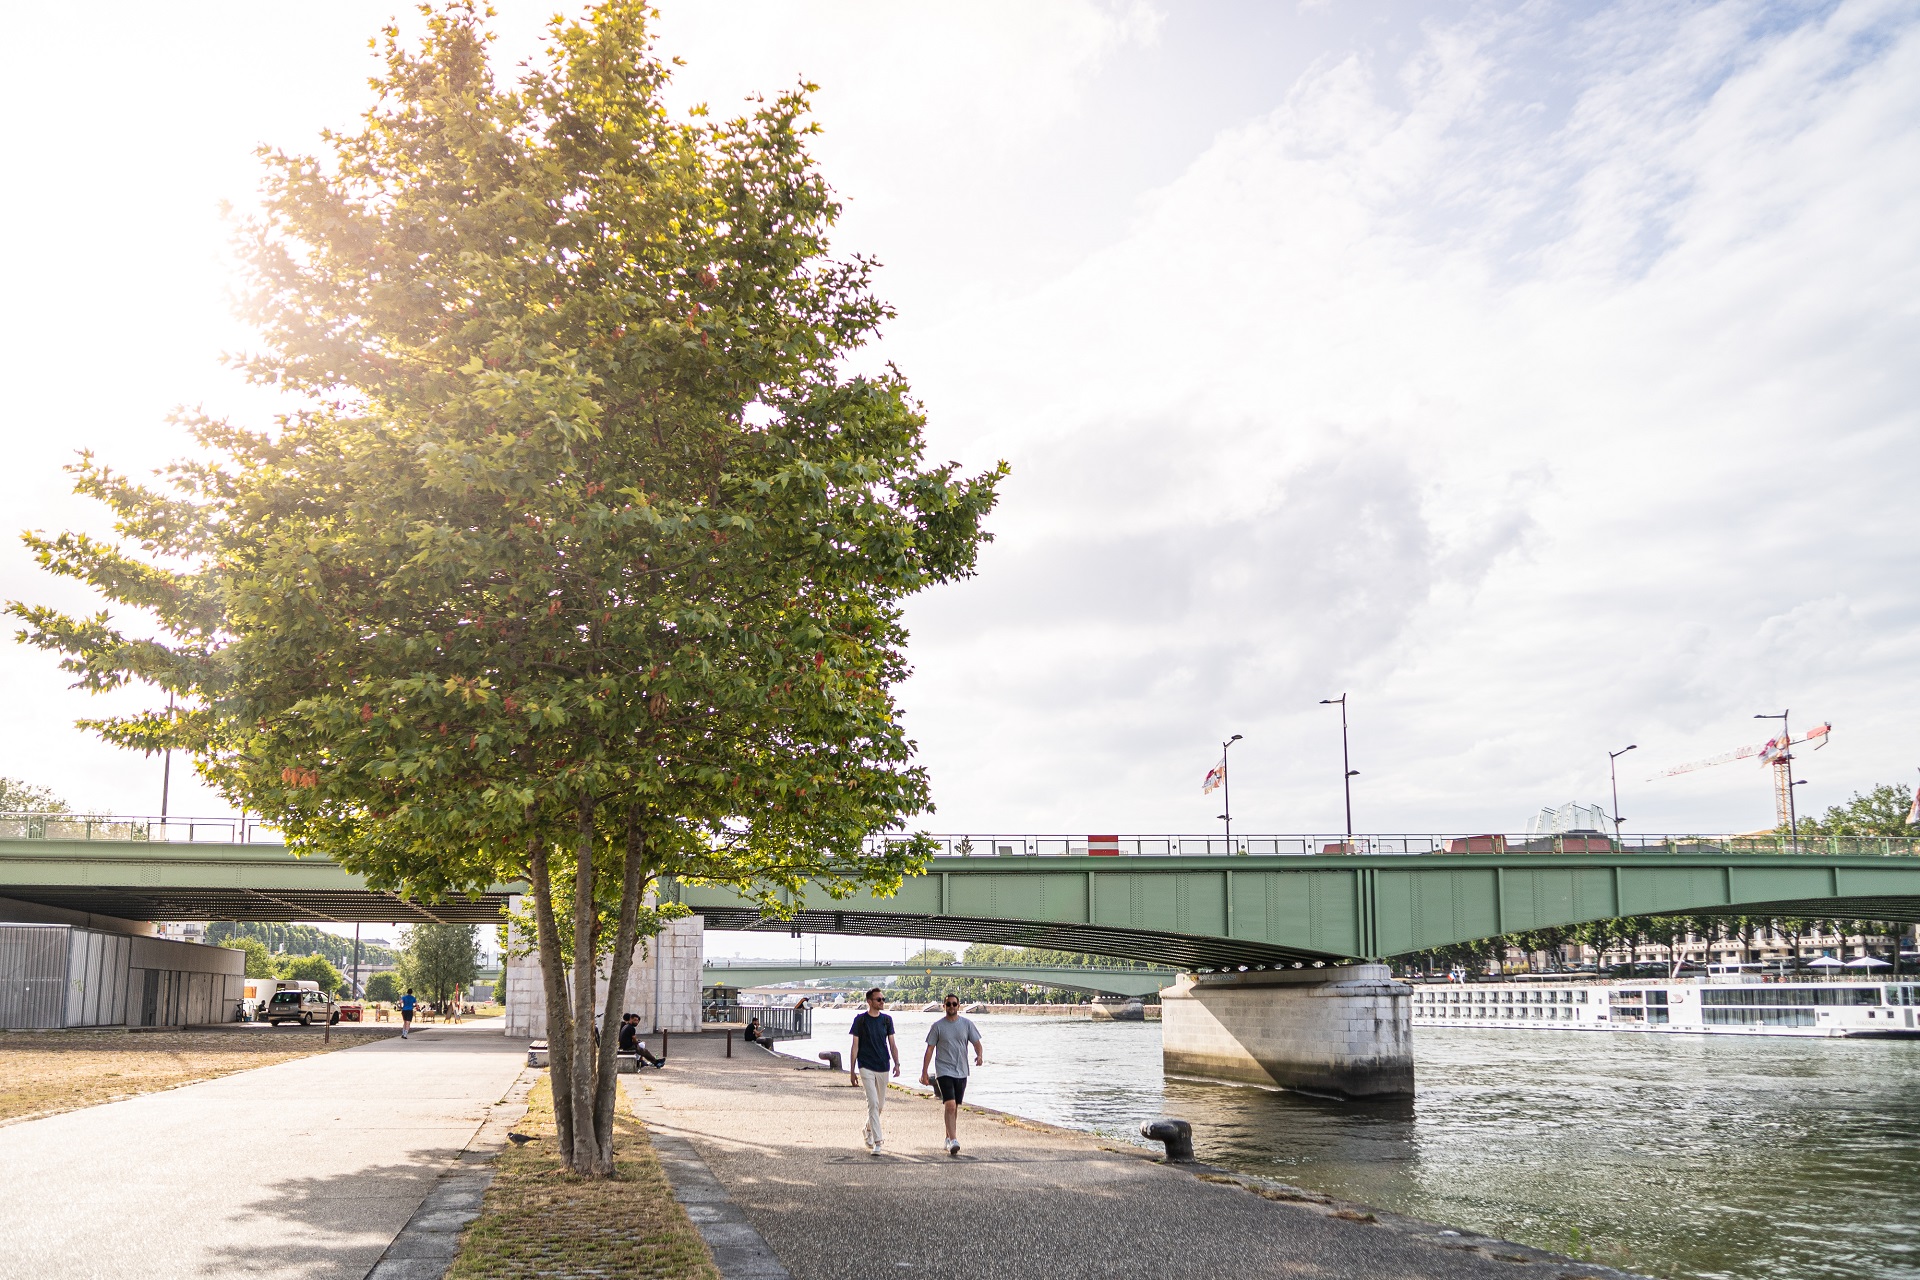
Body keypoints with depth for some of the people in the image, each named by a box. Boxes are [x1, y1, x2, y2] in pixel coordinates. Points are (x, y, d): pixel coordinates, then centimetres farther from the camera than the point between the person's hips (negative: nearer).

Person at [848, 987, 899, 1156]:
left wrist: (897, 1063, -2)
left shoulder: (887, 1020, 8)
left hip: (883, 1066, 4)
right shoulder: (860, 1020, -3)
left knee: (880, 1104, 13)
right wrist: (852, 1069, -2)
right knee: (873, 1103, -13)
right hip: (866, 1066, -4)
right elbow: (855, 1045, -1)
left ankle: (869, 1130, 39)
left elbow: (892, 1043, 10)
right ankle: (877, 1142, -14)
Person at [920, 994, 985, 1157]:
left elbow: (977, 1043, 7)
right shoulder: (937, 1026, -1)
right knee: (950, 1106, -17)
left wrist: (980, 1055, -16)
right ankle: (953, 1140, -21)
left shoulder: (967, 1024, 5)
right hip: (944, 1071, -3)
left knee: (955, 1108, 12)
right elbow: (929, 1050, 1)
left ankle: (948, 1138, 26)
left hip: (961, 1072, 3)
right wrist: (924, 1074, -1)